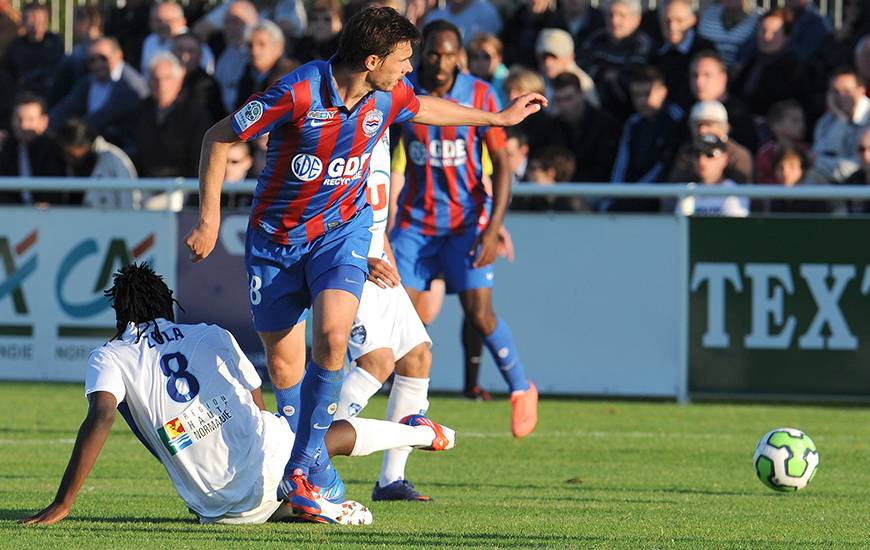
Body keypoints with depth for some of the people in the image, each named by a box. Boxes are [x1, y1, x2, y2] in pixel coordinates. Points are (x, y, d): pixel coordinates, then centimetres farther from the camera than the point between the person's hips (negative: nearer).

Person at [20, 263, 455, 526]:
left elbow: (100, 418, -18)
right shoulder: (213, 337, 11)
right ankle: (424, 434, 48)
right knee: (338, 433, 32)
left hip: (217, 506, -3)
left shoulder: (109, 358, 0)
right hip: (271, 458, 3)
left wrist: (62, 504, -22)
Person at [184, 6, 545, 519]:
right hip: (276, 239, -2)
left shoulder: (391, 95, -8)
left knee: (331, 338, -23)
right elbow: (219, 137, -15)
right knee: (283, 366, 1)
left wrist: (499, 118, 29)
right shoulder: (300, 91, -25)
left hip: (342, 228, 2)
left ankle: (300, 470, -15)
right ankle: (311, 473, 20)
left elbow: (424, 108, 18)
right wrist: (209, 218, -15)